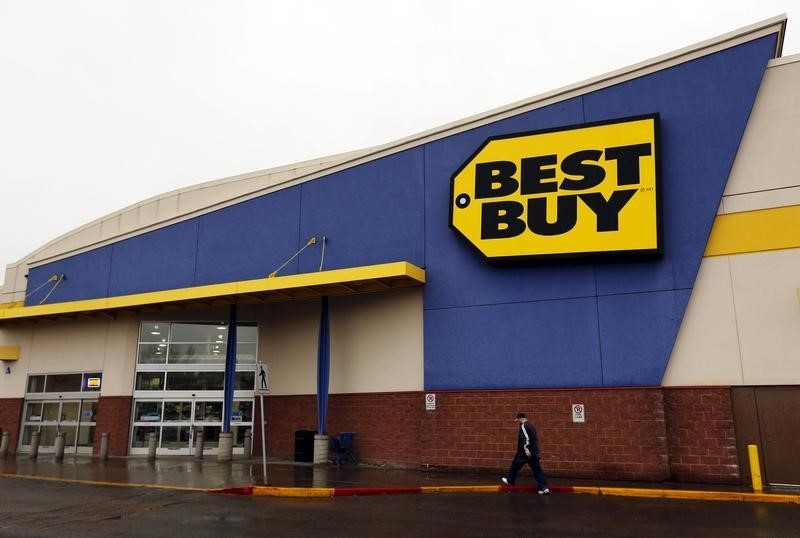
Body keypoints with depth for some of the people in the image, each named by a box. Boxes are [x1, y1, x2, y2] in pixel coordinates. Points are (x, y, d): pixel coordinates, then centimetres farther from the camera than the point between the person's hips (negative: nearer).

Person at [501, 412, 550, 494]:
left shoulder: (523, 426, -13)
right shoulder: (531, 425, 17)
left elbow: (526, 438, -25)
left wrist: (526, 448, -32)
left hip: (524, 453, -8)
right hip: (533, 452, 8)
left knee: (515, 466, 12)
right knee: (537, 469, 3)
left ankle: (509, 481, 27)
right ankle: (544, 488, -5)